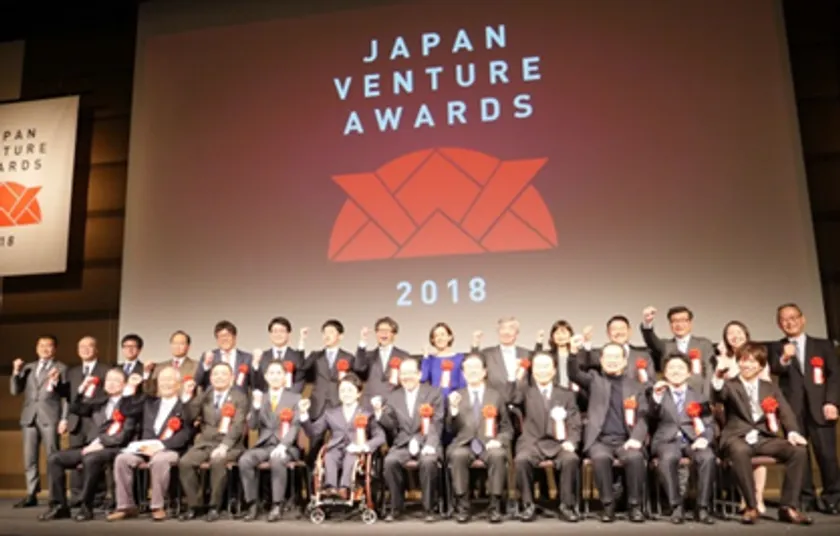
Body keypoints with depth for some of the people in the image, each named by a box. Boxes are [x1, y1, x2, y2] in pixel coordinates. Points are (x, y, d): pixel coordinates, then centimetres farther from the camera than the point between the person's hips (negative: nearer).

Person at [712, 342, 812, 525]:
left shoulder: (771, 388, 21)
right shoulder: (730, 385, 9)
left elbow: (785, 412, 7)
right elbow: (718, 396, -14)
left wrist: (792, 432, -14)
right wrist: (718, 378, -38)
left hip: (765, 438, 4)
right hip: (738, 438, -4)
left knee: (799, 450, -22)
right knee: (740, 451, -38)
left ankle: (788, 506, -15)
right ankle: (751, 507, -26)